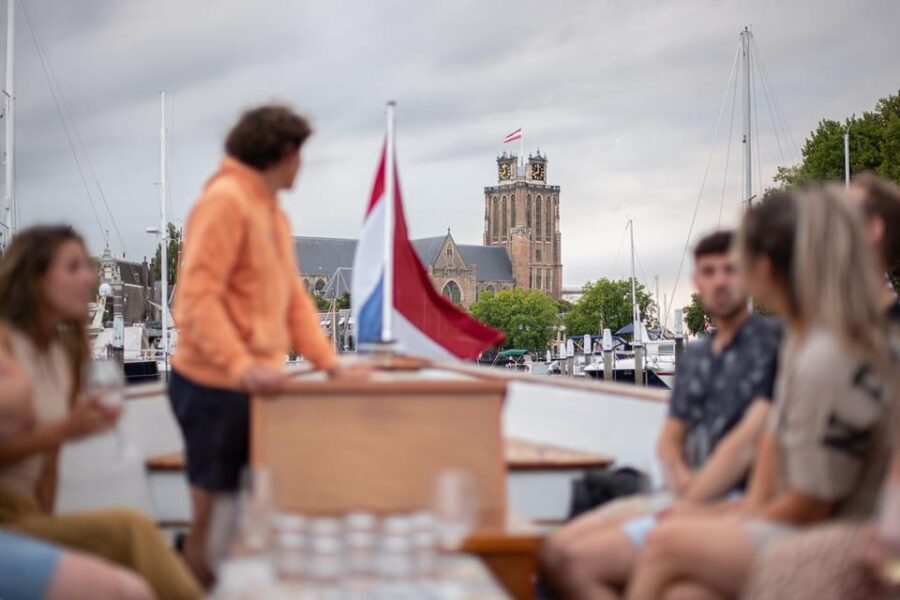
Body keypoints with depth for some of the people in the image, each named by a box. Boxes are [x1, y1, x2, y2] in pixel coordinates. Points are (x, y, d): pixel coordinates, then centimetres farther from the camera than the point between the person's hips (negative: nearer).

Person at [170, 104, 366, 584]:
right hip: (215, 387, -9)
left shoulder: (274, 212, 17)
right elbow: (197, 296, -20)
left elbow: (293, 298, 17)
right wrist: (240, 366, -29)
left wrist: (330, 363, 7)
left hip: (257, 385, 9)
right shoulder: (225, 200, -12)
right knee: (214, 516, -1)